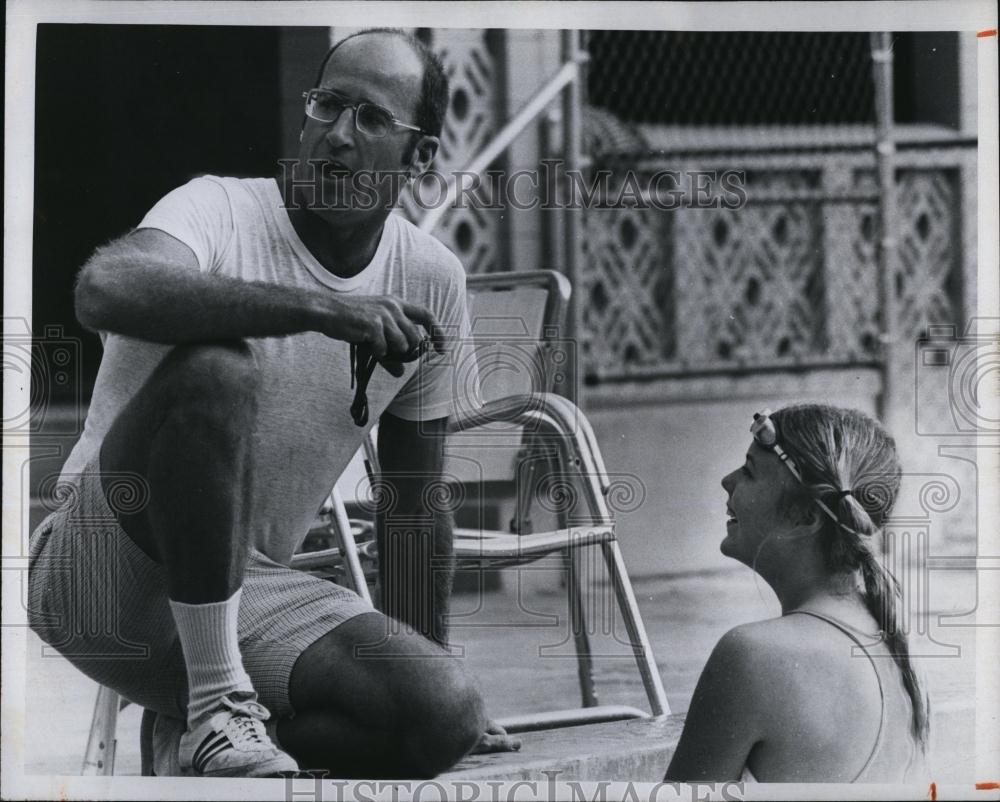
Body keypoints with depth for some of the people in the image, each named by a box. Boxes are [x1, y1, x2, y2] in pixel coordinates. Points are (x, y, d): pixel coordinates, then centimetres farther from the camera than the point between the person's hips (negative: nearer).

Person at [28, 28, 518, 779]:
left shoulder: (431, 280, 2)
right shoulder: (219, 209, -14)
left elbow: (414, 503, 12)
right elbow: (103, 290, -39)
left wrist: (429, 669, 13)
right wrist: (319, 308, -42)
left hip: (244, 592, 5)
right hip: (101, 569, -5)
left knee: (445, 716, -21)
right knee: (213, 368, -34)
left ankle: (194, 739, 2)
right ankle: (214, 701, -24)